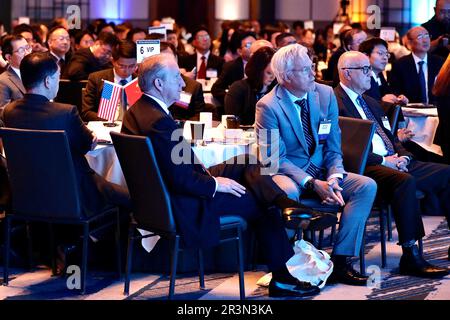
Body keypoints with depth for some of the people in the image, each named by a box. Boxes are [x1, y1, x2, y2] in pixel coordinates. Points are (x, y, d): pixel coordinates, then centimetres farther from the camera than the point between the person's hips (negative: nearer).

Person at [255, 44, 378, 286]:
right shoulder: (268, 107, -12)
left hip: (322, 172, 5)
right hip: (287, 174, -5)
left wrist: (334, 177, -16)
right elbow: (275, 159, -15)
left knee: (367, 186, -18)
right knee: (287, 192, -40)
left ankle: (340, 261, -18)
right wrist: (313, 184, -26)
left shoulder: (326, 95, 2)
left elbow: (334, 147, 5)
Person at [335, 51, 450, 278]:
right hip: (365, 166, -9)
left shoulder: (370, 102, 26)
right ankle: (410, 257, -35)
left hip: (394, 161, 9)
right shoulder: (334, 102, -4)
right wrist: (383, 161, -16)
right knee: (405, 181, -37)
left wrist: (403, 155, 3)